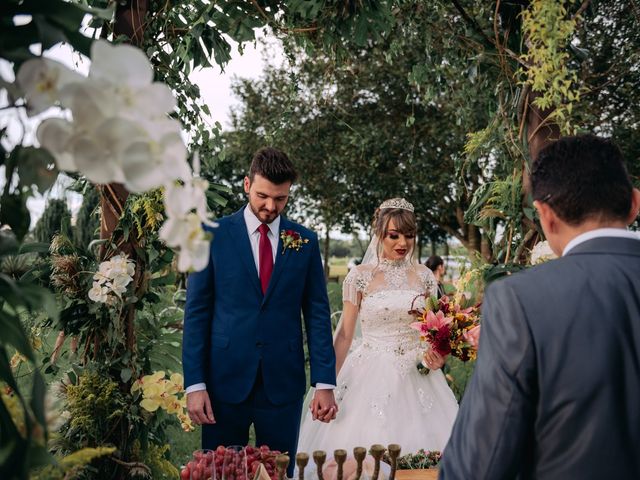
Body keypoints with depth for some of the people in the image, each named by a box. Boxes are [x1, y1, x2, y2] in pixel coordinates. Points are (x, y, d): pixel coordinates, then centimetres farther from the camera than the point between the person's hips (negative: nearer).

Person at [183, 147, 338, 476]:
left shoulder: (305, 241, 4)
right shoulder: (214, 236, -1)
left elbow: (317, 313, 4)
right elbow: (197, 312, -1)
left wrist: (325, 382, -2)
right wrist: (194, 383, -7)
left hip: (284, 382, 1)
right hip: (226, 379, -1)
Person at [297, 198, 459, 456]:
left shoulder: (424, 276, 4)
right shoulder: (360, 276, -4)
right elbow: (344, 333, -1)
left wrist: (438, 355, -8)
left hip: (415, 375, 2)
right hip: (371, 375, -2)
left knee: (416, 440, 5)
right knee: (367, 438, 1)